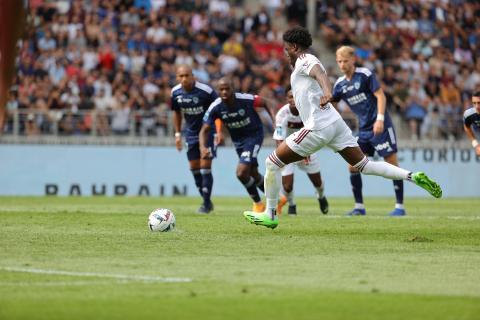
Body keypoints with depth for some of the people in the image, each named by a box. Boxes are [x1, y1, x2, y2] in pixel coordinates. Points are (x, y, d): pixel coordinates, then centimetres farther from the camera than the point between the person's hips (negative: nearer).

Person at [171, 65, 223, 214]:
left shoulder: (205, 91, -22)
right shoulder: (175, 92, -6)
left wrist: (219, 132, -16)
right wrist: (178, 134, 9)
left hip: (208, 131, -5)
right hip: (191, 133, 5)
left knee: (205, 167, -10)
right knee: (194, 168, 6)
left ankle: (206, 204, 0)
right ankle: (207, 201, 20)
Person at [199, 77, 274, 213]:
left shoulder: (246, 99, -27)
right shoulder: (215, 107, -18)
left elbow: (263, 103, -7)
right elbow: (204, 130, -12)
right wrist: (203, 147, -30)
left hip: (254, 135, -5)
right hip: (237, 140, 5)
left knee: (241, 172, -18)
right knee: (253, 174, 15)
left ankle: (258, 203, 4)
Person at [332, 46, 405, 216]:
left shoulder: (365, 75, -10)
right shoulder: (340, 84, 8)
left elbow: (380, 95, -12)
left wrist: (380, 119, -21)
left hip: (380, 126, -7)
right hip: (363, 130, 7)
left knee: (392, 163, -6)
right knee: (353, 165, 1)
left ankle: (400, 206, -1)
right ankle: (359, 206, 9)